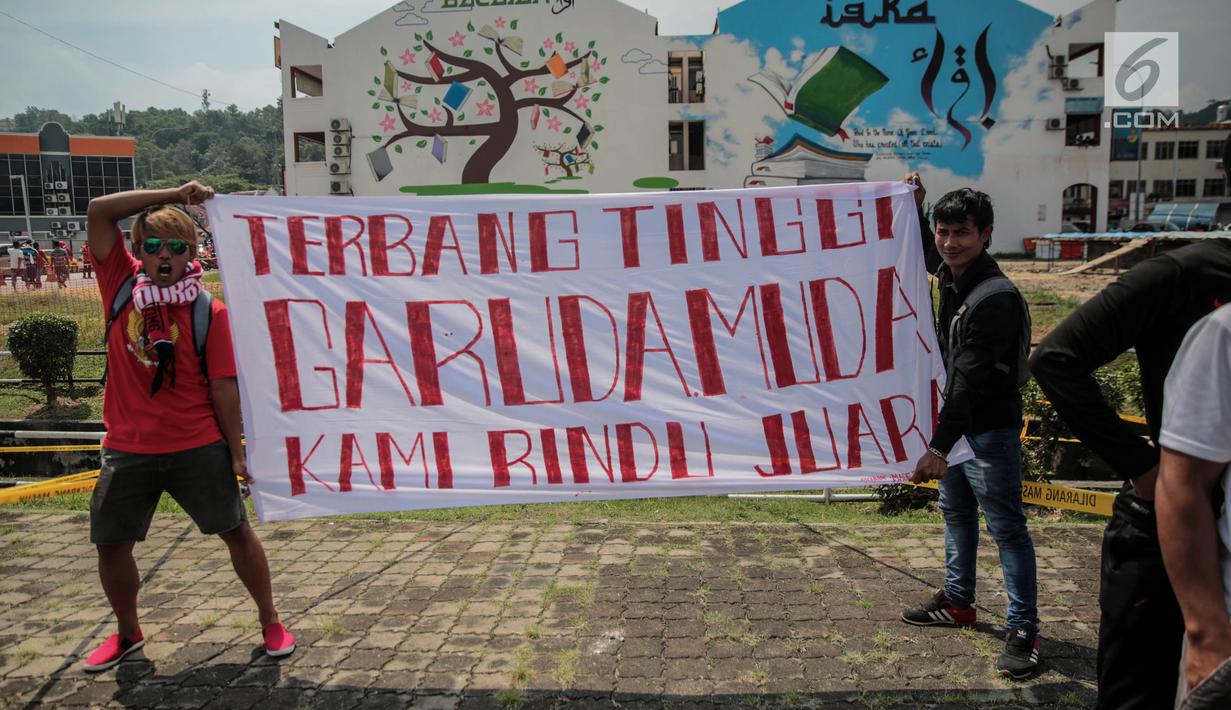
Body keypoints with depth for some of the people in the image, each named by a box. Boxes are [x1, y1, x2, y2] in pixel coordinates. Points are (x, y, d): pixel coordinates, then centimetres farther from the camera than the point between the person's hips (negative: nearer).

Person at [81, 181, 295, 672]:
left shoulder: (209, 312, -7)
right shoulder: (121, 285, 0)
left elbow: (224, 386, -7)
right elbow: (98, 211, -8)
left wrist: (236, 452, -6)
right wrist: (174, 194, -10)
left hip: (198, 446, -2)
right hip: (128, 448, 3)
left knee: (236, 531, 6)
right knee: (111, 544, 12)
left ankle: (271, 622, 23)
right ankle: (127, 633, 36)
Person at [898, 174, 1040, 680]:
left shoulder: (996, 300, -24)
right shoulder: (954, 276, 2)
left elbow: (971, 381, -30)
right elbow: (928, 256, 28)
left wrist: (938, 448, -32)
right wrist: (913, 208, 15)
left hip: (989, 431, -9)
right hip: (955, 422, 9)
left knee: (1007, 528, -2)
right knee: (956, 514, 20)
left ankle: (1023, 629, 8)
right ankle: (958, 602, 36)